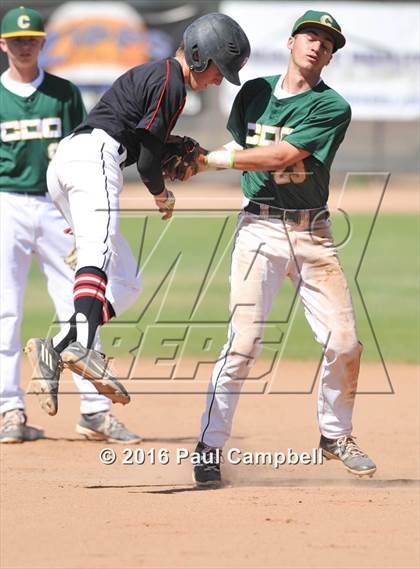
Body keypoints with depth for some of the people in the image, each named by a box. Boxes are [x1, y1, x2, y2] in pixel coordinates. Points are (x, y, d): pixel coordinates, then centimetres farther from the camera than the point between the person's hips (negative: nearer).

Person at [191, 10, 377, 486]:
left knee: (344, 343, -3)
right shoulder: (255, 92, 9)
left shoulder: (332, 109, -5)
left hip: (313, 234, 0)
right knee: (243, 342, -13)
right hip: (259, 228, 0)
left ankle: (335, 435, 21)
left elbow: (278, 155, -14)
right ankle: (210, 447, -7)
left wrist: (213, 159, -9)